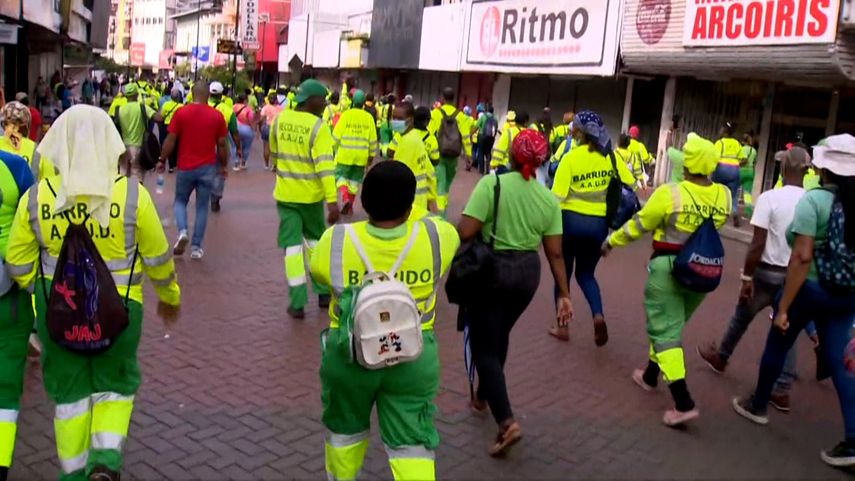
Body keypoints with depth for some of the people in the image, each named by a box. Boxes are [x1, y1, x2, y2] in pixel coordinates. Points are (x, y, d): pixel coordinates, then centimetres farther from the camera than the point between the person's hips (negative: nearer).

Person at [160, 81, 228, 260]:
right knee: (202, 207, 8)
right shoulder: (217, 115, -3)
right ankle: (196, 247, 9)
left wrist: (162, 160, 8)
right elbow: (222, 144, 1)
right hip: (207, 168, 0)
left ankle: (182, 231, -6)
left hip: (185, 167, 0)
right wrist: (224, 165, 14)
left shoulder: (181, 113, -5)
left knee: (180, 201, 18)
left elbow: (170, 140, -4)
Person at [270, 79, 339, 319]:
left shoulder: (280, 119, -1)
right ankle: (323, 292, 27)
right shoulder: (319, 127, -16)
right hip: (311, 194, -2)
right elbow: (325, 166, -24)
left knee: (292, 245, 4)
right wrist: (333, 200, -25)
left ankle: (297, 303, 1)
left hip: (285, 193, 2)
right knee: (315, 240, 19)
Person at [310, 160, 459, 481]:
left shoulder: (336, 241, -17)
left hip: (349, 354, 1)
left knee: (345, 428, 24)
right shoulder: (435, 236, -15)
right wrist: (415, 217, 22)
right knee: (412, 441, 10)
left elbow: (318, 272, 4)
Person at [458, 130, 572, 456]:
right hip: (527, 272, 5)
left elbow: (466, 232, -22)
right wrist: (564, 295, 5)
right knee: (499, 336, 26)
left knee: (484, 347, 3)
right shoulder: (549, 198, -1)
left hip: (489, 269, -5)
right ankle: (482, 398, 43)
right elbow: (555, 253, -1)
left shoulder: (492, 183, -16)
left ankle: (507, 422, -10)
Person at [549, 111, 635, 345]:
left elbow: (557, 196, -15)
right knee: (586, 273, 21)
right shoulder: (611, 156, 1)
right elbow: (630, 185, 2)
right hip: (599, 223, 4)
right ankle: (598, 315, -3)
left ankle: (562, 327, 19)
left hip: (571, 220, -3)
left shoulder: (570, 157, -11)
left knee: (563, 273, 14)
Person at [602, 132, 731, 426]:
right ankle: (650, 376, 39)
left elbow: (638, 226, -6)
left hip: (668, 267, -5)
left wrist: (612, 241, 9)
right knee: (670, 325, 23)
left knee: (665, 331, -1)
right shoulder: (723, 196, -4)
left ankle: (683, 403, -7)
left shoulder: (669, 194, -17)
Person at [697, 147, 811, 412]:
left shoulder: (770, 197, -16)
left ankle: (720, 357, 40)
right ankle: (782, 391, 14)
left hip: (768, 272, -3)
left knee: (742, 316, 19)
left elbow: (758, 244, -17)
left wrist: (746, 277, -10)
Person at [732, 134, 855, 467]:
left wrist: (783, 308, -18)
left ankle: (758, 405, 35)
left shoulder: (814, 199, -16)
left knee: (777, 346, 16)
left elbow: (802, 257, -21)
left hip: (809, 288, -5)